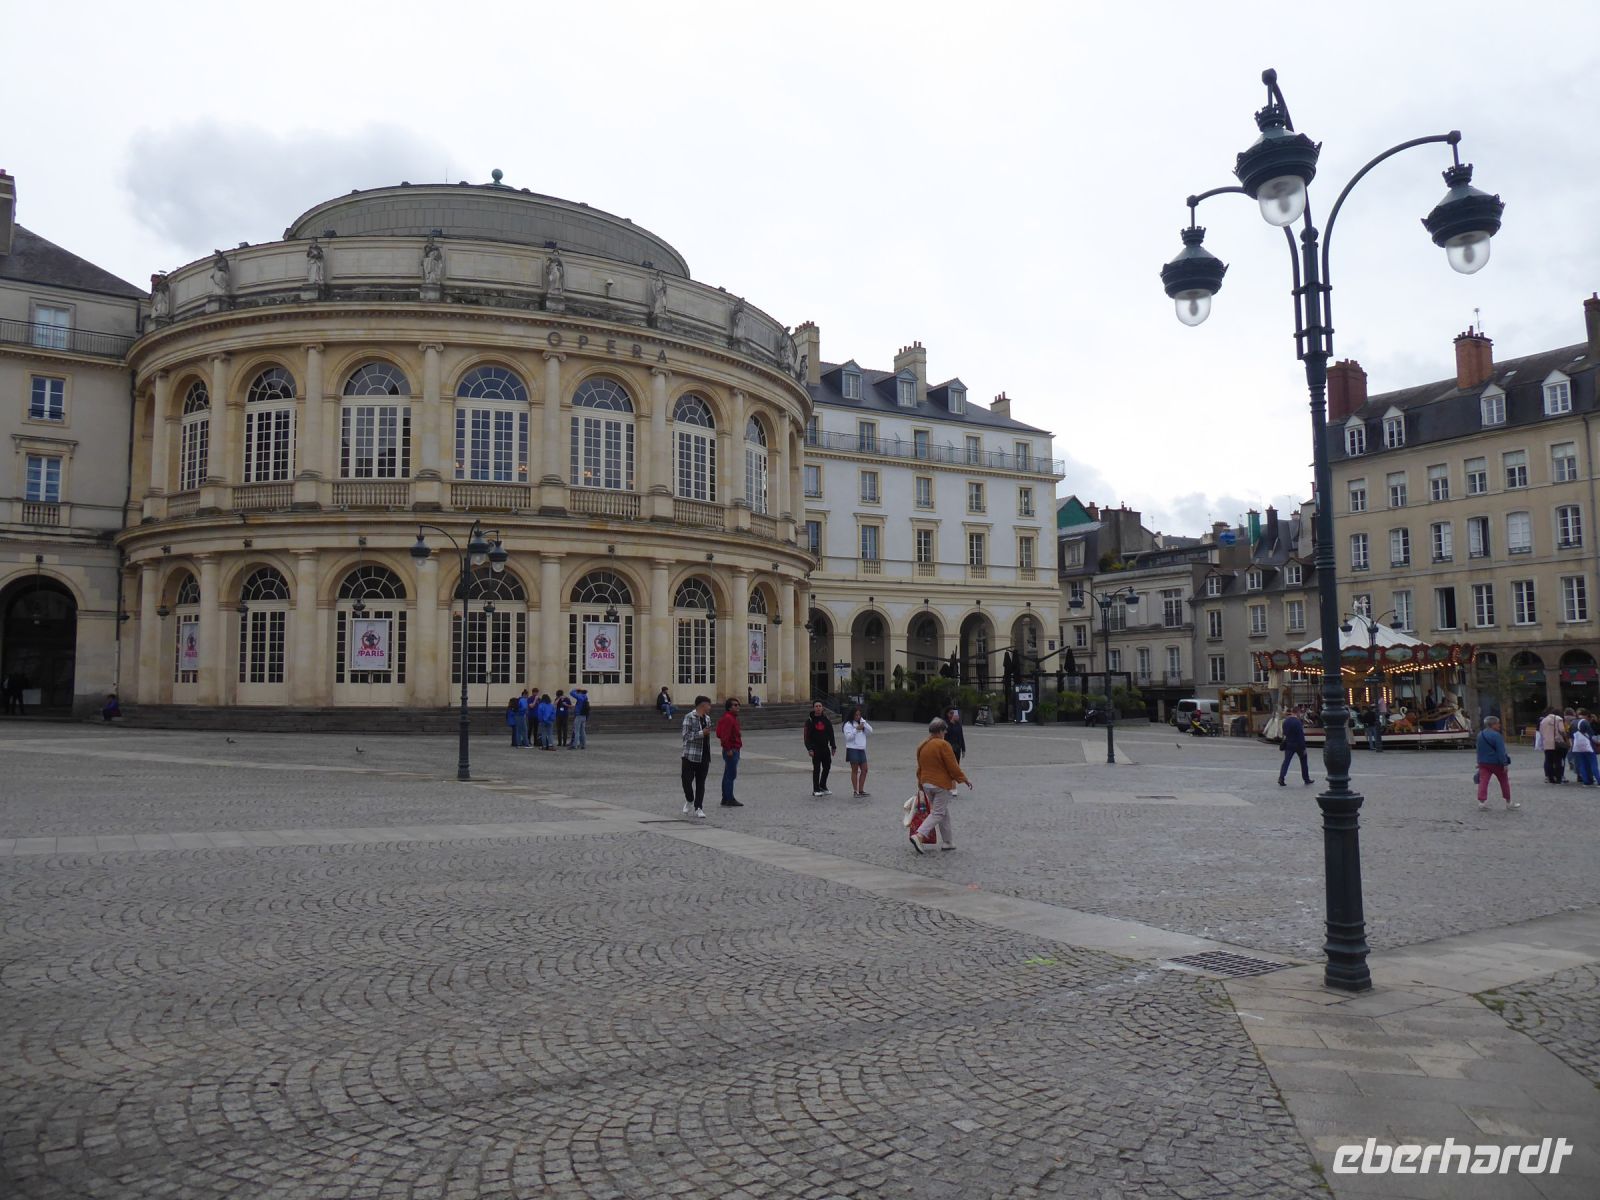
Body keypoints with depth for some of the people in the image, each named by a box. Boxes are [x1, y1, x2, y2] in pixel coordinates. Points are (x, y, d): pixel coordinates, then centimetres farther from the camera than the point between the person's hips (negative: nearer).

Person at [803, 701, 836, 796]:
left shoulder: (826, 719, 7)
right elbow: (807, 736, -8)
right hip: (815, 748, -4)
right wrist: (809, 749, -16)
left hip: (825, 748, 4)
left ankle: (823, 786, 26)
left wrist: (833, 746, 8)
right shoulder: (810, 720, -5)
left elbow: (831, 734, 12)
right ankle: (816, 790, 5)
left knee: (827, 767, 10)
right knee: (816, 769, -2)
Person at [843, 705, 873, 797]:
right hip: (853, 749, -7)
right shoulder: (848, 724, -6)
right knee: (855, 770, -2)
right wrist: (856, 729, -21)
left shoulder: (861, 723, 15)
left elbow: (870, 731, 4)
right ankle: (855, 791, 4)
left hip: (861, 749, 7)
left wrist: (863, 722, -5)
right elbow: (848, 736, -15)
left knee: (864, 770, 5)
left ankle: (861, 790, 11)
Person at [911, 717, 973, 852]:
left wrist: (920, 784, 25)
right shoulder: (943, 745, -15)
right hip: (941, 785, -7)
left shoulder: (921, 747, 7)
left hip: (926, 784, 8)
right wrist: (964, 779, -4)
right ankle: (919, 836, -16)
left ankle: (947, 842, 19)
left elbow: (919, 768, 15)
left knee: (944, 813, 17)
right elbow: (953, 766, -15)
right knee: (938, 813, -1)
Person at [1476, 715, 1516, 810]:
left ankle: (1481, 801, -11)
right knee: (1504, 781, 11)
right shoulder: (1496, 735, -15)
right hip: (1496, 763, -5)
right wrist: (1505, 763, -16)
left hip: (1483, 763, 5)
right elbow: (1501, 751, -18)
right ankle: (1508, 802, 19)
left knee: (1483, 781, -1)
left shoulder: (1480, 735, 9)